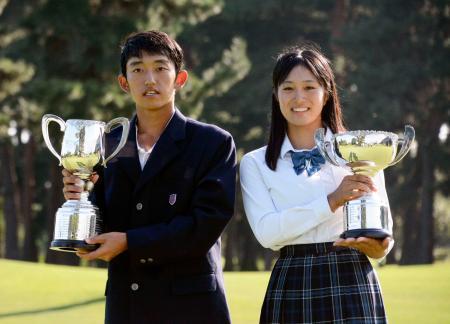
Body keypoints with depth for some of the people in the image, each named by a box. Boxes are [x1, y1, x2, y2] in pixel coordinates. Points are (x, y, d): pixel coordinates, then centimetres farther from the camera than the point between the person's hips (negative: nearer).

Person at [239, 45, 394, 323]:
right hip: (291, 288, 1)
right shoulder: (256, 164, 8)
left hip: (352, 283, 0)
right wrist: (331, 202, -15)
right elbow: (265, 231, -6)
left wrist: (377, 246, -16)